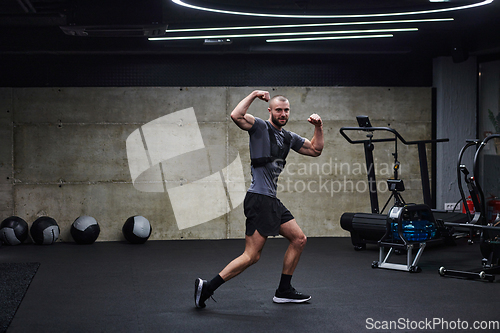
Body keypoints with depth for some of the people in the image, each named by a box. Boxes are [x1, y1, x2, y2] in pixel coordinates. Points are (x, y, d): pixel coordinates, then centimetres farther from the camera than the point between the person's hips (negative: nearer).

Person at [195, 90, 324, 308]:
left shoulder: (289, 138, 18)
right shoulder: (260, 127, -6)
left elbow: (315, 150, 25)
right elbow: (236, 116, -25)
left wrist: (318, 127, 12)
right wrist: (254, 95, -15)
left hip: (272, 200, 9)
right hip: (259, 199, -9)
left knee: (299, 239, 12)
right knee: (251, 256, -12)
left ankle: (284, 291, 20)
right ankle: (207, 287, -9)